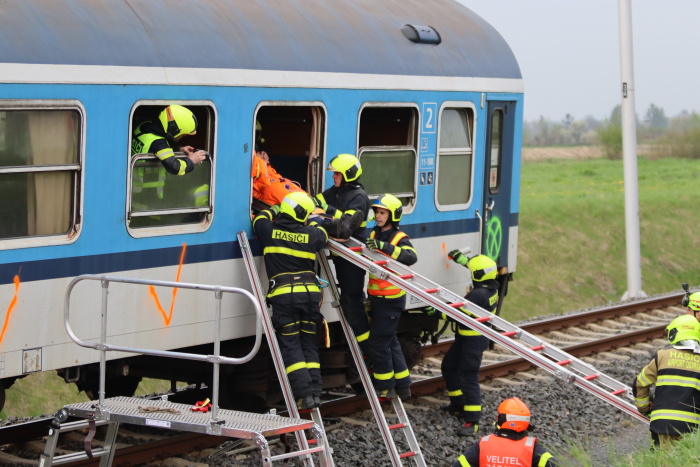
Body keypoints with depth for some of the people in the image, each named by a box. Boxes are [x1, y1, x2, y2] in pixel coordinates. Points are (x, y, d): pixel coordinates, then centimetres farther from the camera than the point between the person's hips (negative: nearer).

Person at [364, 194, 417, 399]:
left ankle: (384, 387, 6)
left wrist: (384, 247, -41)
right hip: (377, 298, 8)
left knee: (378, 343, -6)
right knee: (390, 342, 16)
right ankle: (402, 387, 25)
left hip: (391, 300, -8)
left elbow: (410, 257, -32)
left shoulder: (399, 239, -13)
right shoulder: (374, 235, 9)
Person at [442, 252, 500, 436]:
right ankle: (459, 405, 34)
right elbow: (482, 270, 23)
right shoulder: (492, 288, 1)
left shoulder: (477, 295, -28)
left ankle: (472, 421, -9)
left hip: (473, 339, -10)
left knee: (469, 377, -10)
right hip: (466, 337, 10)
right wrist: (462, 259, 29)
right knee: (449, 367, 22)